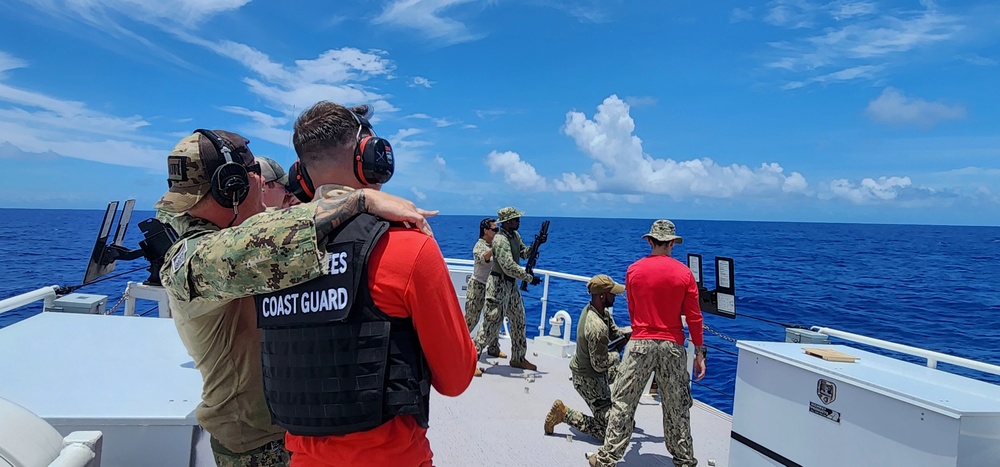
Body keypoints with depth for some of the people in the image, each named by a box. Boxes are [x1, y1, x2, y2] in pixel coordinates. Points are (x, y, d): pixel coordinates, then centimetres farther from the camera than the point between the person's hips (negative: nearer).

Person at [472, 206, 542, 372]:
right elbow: (509, 267, -28)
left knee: (519, 321, 15)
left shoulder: (515, 235, 8)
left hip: (511, 284, 9)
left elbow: (524, 253, 13)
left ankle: (518, 358, 28)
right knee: (492, 323, -6)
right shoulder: (501, 240, -22)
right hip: (499, 285, -9)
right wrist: (530, 278, -22)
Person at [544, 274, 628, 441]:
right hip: (589, 379, -10)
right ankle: (564, 413, -2)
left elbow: (614, 332, 7)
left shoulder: (591, 309, -5)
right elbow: (600, 364, -25)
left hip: (581, 367, 10)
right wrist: (617, 355, -9)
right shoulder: (597, 328, -33)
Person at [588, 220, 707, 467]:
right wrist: (699, 353, 4)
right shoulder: (684, 273, -5)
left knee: (622, 403, 7)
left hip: (640, 344, 0)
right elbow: (694, 317, -3)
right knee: (677, 407, 13)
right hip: (672, 346, 1)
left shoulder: (634, 270, -2)